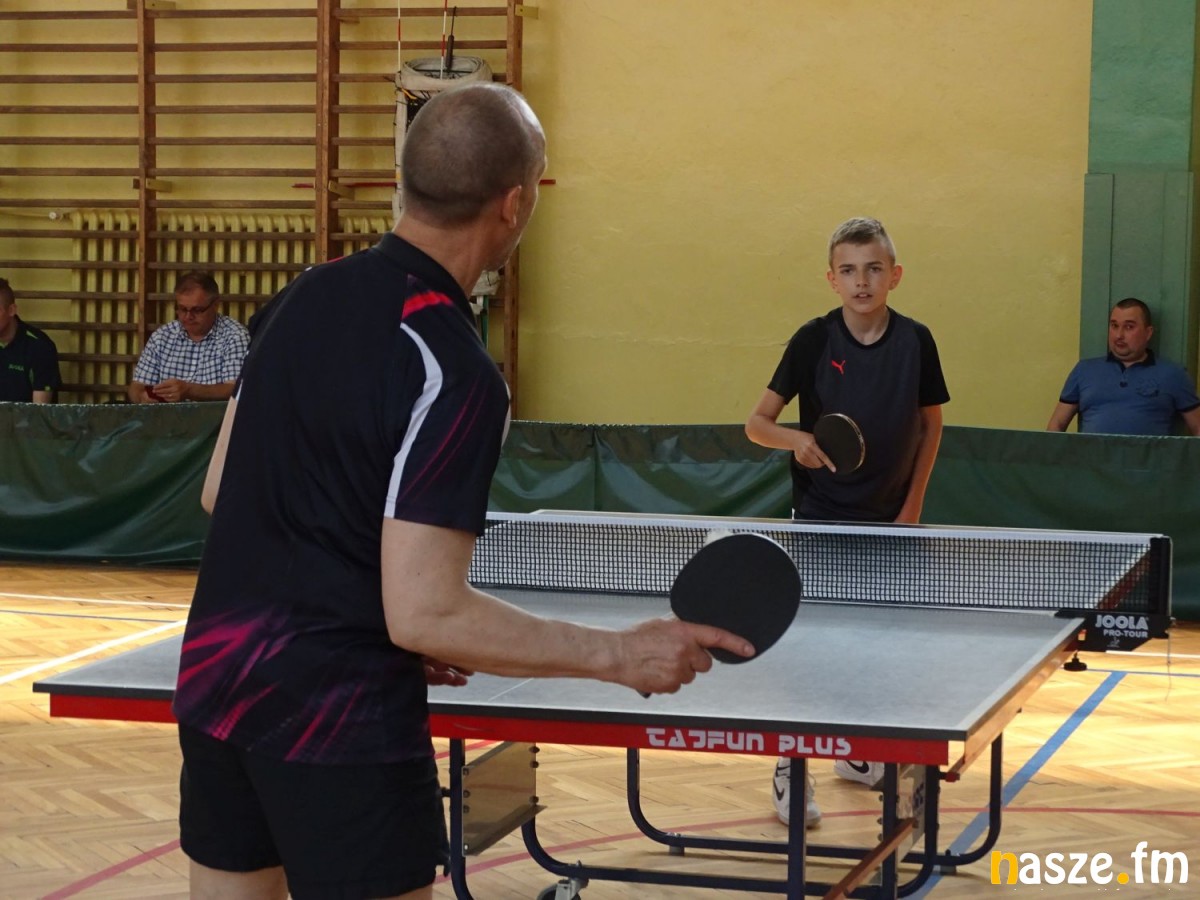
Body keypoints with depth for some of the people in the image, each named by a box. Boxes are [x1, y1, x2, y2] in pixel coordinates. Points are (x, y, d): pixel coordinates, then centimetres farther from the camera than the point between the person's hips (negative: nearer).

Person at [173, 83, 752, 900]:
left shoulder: (306, 296, 4)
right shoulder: (453, 374, -20)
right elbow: (425, 614, -23)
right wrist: (621, 656, -15)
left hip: (216, 679, 8)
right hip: (341, 724, -8)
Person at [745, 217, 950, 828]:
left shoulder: (915, 341, -5)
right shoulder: (814, 340, -11)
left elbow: (931, 424, 8)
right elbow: (757, 423, -7)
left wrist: (913, 504, 2)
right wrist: (796, 440, -28)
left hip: (889, 518, 3)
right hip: (820, 517, -3)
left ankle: (856, 750, 32)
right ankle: (789, 770, 0)